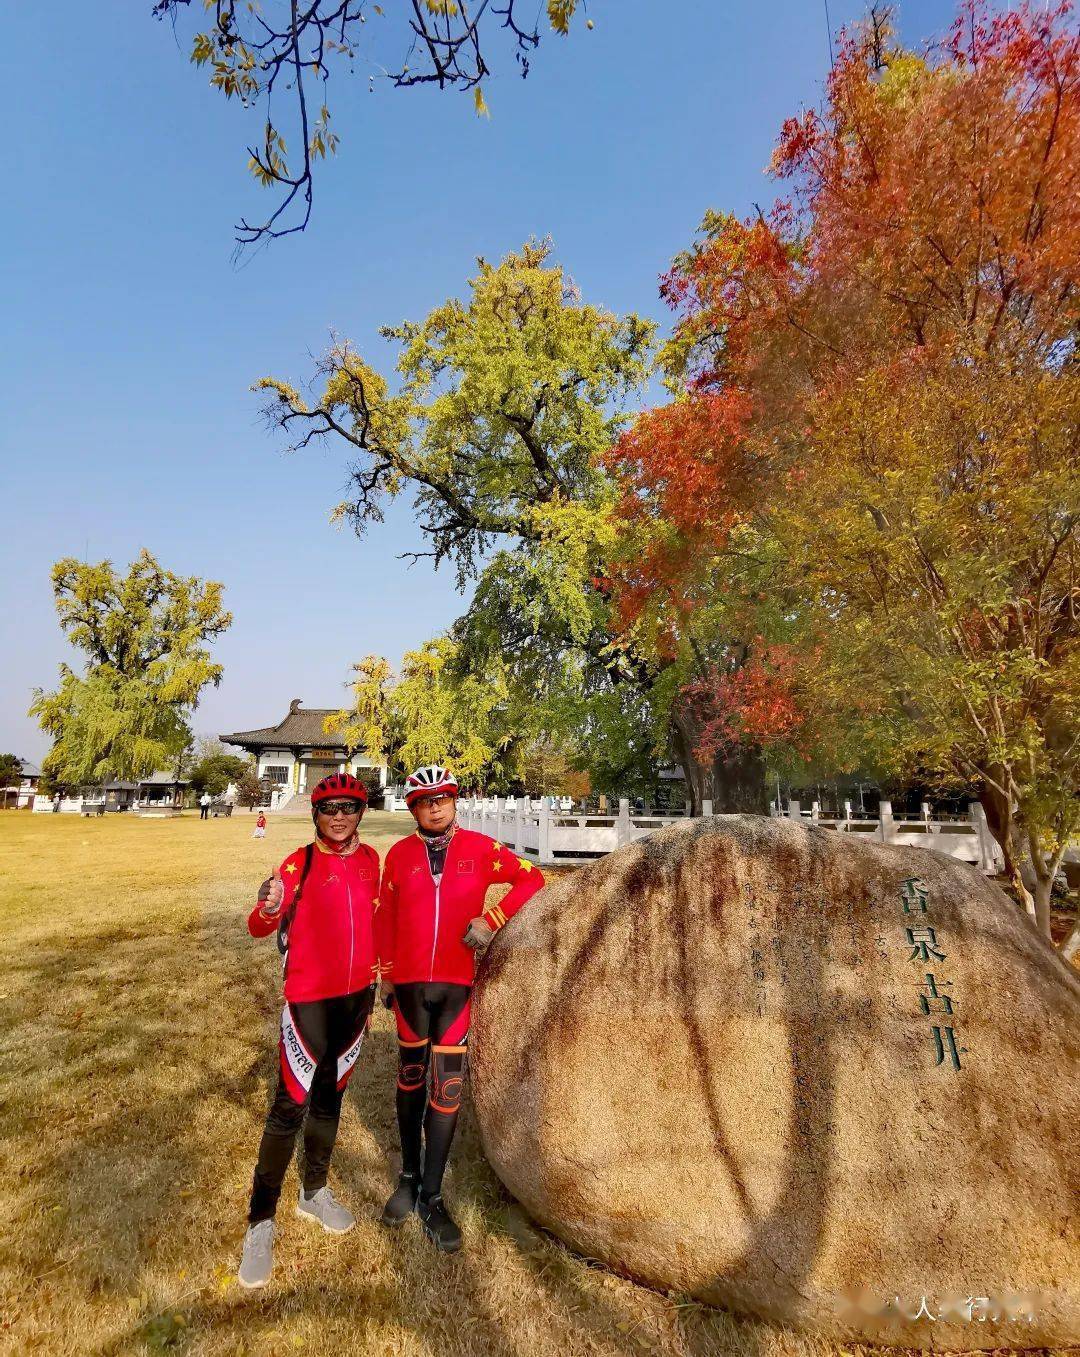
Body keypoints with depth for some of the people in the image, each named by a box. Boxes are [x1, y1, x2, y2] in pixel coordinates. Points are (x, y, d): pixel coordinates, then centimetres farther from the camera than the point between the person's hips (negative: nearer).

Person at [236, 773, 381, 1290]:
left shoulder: (370, 859, 2)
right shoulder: (299, 864, -13)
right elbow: (259, 928, -21)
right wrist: (268, 908, -44)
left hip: (356, 996, 5)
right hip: (309, 999, -5)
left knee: (330, 1096, 19)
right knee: (291, 1106, -2)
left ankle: (314, 1193, 37)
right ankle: (260, 1224, 16)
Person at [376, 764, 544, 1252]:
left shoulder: (480, 847, -6)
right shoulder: (399, 854, -2)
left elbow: (531, 878, -3)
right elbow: (384, 916, 6)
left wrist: (491, 920, -11)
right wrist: (384, 976, 9)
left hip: (457, 982, -1)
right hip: (410, 982, 1)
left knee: (447, 1085, 4)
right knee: (411, 1076, 15)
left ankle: (431, 1197, 20)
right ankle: (409, 1176, 35)